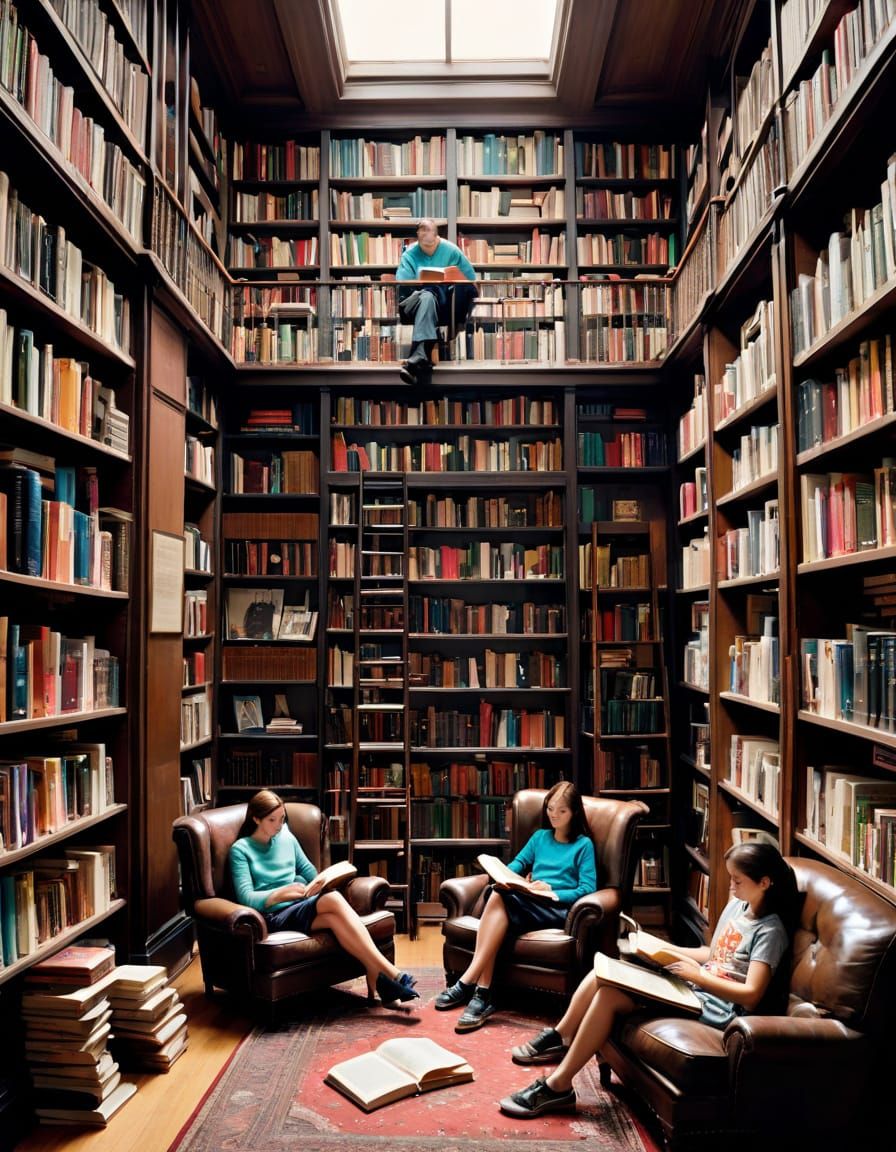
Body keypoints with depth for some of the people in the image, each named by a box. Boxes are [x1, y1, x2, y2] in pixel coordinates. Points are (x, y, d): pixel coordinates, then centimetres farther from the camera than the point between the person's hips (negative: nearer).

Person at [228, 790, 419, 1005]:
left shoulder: (287, 838, 18)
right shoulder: (241, 849, 3)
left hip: (303, 908, 5)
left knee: (333, 917, -34)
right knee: (333, 899, -32)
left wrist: (318, 883, -1)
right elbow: (246, 897, -8)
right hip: (274, 917, -5)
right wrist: (282, 893, -24)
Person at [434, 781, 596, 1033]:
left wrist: (552, 891, -16)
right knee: (497, 895, -32)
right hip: (531, 903, 5)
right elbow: (518, 862, 25)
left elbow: (587, 889, -2)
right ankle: (481, 994, -35)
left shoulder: (583, 844, 7)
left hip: (559, 908, -5)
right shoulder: (540, 837, 24)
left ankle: (467, 982, -30)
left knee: (499, 898, -31)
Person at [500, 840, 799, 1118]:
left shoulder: (769, 931, -14)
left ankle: (558, 1087, -13)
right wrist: (665, 948, 9)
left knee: (609, 995, -22)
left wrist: (697, 974, -20)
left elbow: (751, 995, -21)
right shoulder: (736, 905, 11)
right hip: (696, 986, 9)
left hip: (718, 1007, -9)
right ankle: (559, 1039, 7)